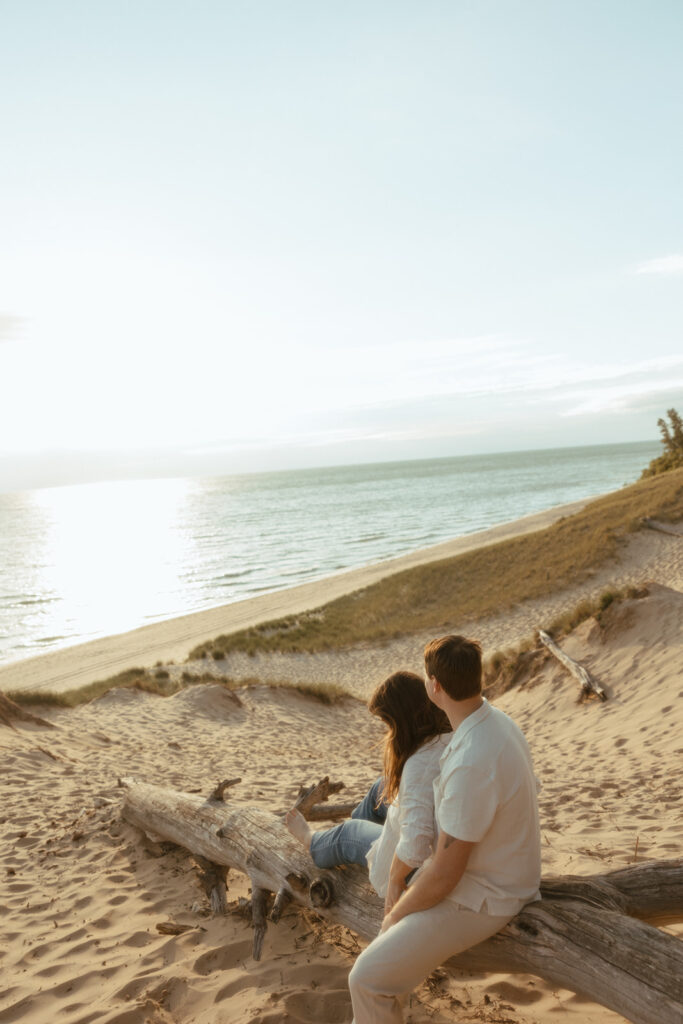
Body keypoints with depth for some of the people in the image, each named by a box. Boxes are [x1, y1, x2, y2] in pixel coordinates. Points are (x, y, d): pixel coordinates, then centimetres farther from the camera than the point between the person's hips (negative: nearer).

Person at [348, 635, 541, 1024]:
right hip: (495, 870, 10)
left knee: (367, 980, -12)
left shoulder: (470, 765, -35)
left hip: (483, 899, -10)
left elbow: (444, 876, -25)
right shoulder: (497, 720, -4)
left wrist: (397, 914, -6)